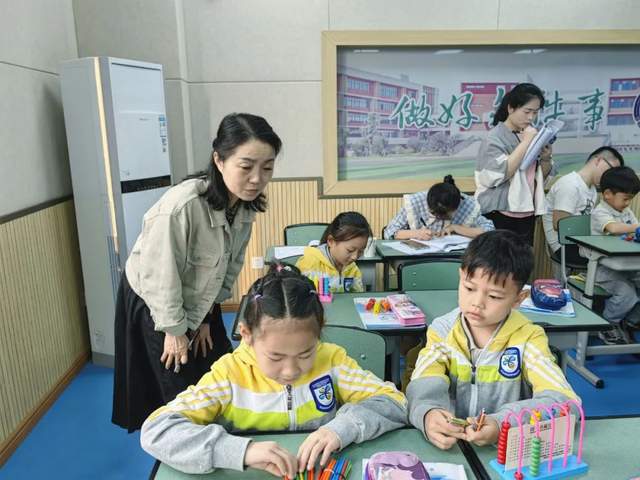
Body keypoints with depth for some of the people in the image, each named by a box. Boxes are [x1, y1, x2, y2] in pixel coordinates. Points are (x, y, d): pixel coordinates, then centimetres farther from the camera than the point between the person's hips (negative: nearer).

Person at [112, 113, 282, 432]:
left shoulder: (246, 203, -15)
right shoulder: (182, 205, -37)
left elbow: (232, 263, -3)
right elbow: (159, 275, -27)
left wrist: (206, 317, 3)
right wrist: (174, 328, -14)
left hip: (200, 302, 6)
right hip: (154, 303, -6)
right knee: (183, 395, 5)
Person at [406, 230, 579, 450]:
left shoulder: (529, 338, -7)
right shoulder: (441, 331, -2)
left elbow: (564, 400, -17)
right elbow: (424, 385, -12)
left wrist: (502, 423, -33)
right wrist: (428, 414, -35)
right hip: (449, 445, 1)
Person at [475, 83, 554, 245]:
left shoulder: (532, 135, 10)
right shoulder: (495, 137, -8)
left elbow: (542, 176, 18)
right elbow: (499, 175, -21)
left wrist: (546, 159, -4)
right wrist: (526, 142, -17)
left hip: (527, 215, 6)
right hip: (501, 216, -6)